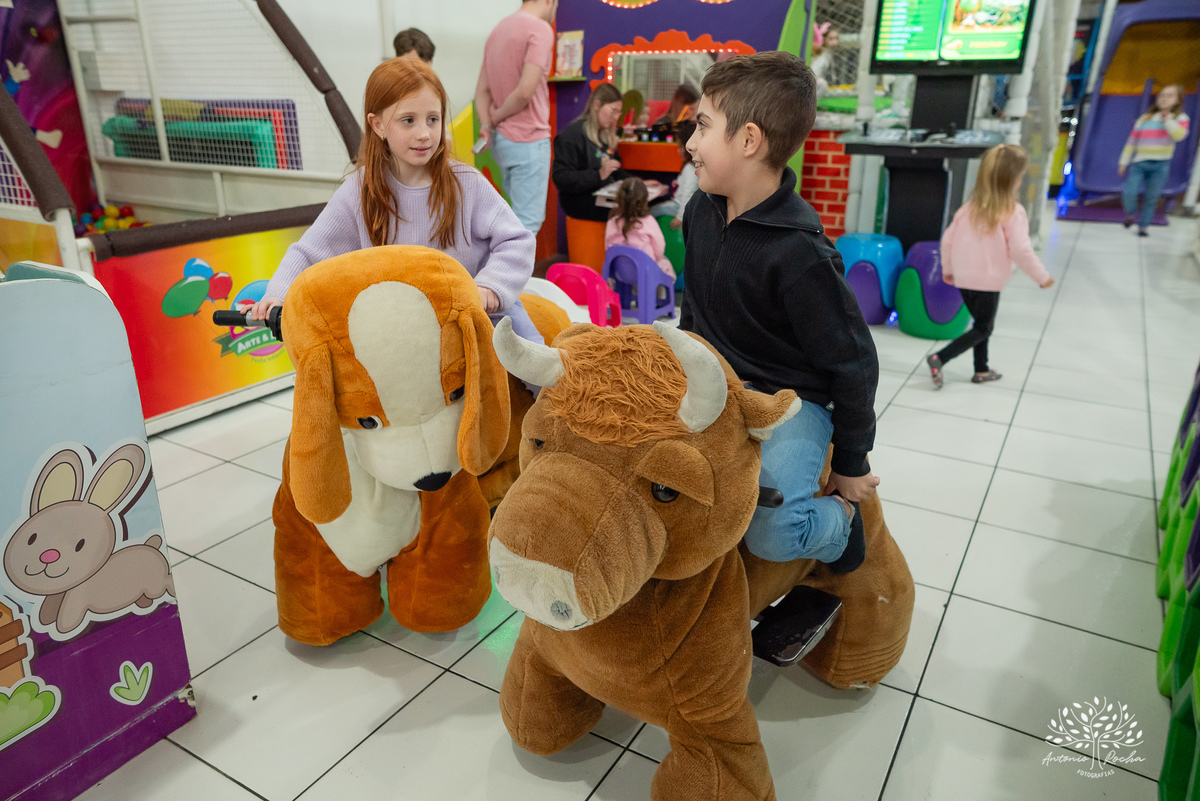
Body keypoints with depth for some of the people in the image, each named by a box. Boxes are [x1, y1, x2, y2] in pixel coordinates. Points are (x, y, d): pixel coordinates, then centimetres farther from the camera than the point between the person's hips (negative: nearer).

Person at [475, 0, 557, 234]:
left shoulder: (500, 28, 15)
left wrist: (486, 124, -1)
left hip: (501, 138, 9)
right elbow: (525, 91, -23)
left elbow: (482, 90, 11)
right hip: (528, 140, -9)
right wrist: (497, 117, -8)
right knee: (528, 221, -4)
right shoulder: (540, 28, -13)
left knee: (519, 215, 19)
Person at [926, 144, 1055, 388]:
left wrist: (947, 269, 20)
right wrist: (1042, 277, -4)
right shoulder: (1013, 212, -14)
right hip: (988, 282, -6)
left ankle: (981, 371, 29)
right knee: (982, 329, 7)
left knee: (982, 324, 21)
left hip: (964, 279, 6)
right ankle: (939, 358, -9)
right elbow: (1021, 251, -16)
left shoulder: (969, 207, 3)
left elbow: (948, 239, 6)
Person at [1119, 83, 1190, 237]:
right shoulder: (1145, 119, 10)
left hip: (1160, 166, -1)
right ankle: (1130, 214, 14)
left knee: (1151, 199, 1)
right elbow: (1132, 141, 11)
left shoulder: (1180, 118, 5)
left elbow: (1179, 135, -15)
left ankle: (1143, 226, 13)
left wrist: (1167, 119, -12)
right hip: (1139, 163, 1)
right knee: (1129, 193, -16)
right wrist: (1124, 161, 7)